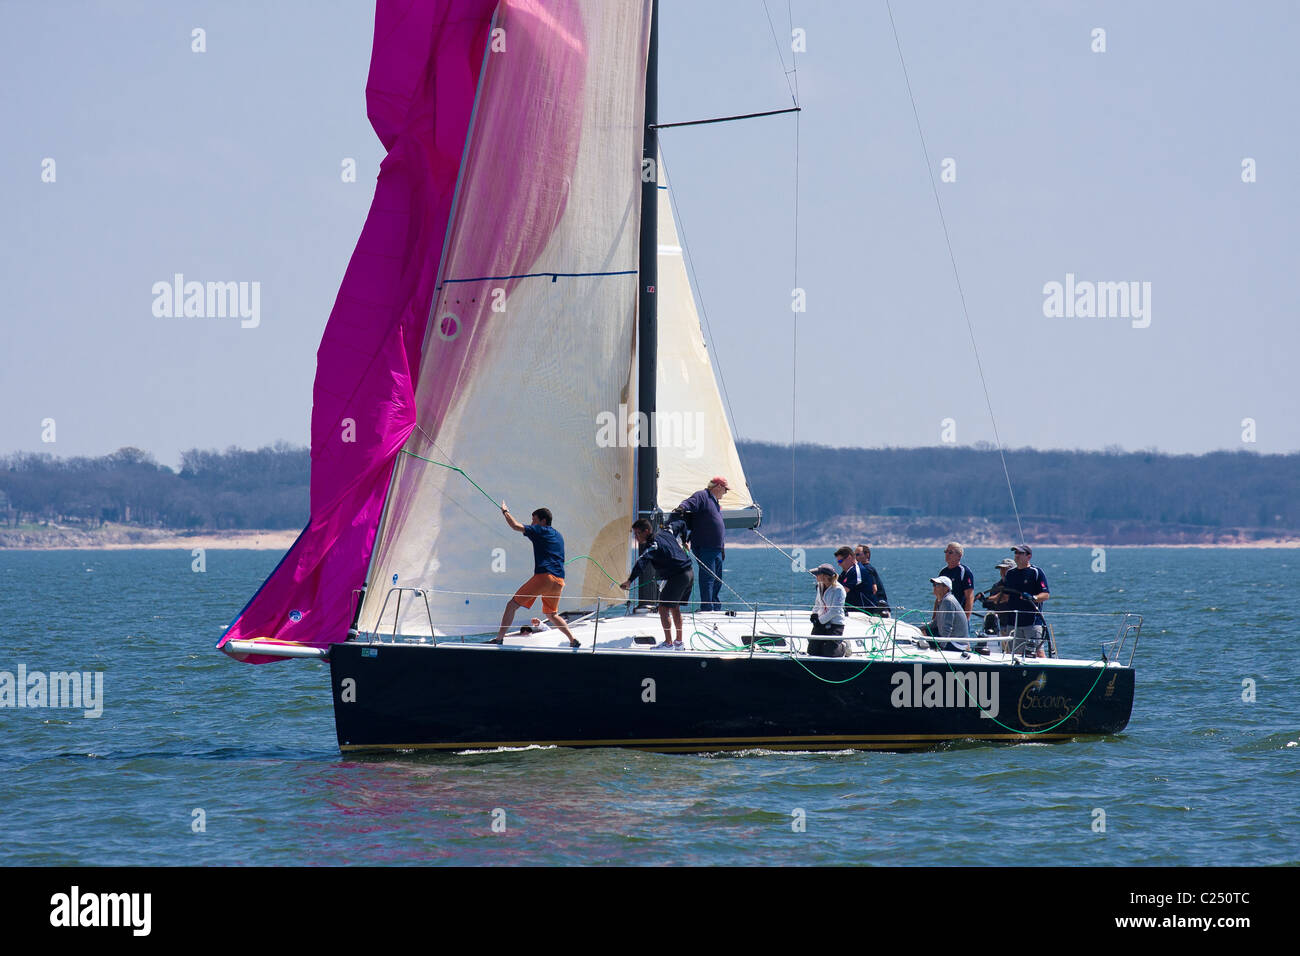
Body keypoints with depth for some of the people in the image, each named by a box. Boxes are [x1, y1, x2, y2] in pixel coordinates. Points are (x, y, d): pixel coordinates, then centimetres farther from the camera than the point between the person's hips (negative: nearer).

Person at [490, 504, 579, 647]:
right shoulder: (558, 536, 23)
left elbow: (516, 526, -4)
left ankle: (499, 638, -8)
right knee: (551, 615, 23)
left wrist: (505, 512, 14)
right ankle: (573, 639, 8)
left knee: (512, 605, -1)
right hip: (559, 581, 7)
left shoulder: (540, 531, 2)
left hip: (543, 576, -7)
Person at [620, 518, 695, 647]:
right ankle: (679, 641, 28)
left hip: (677, 577, -10)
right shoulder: (665, 532, 10)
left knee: (663, 607, -8)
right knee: (675, 607, 21)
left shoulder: (653, 545, -16)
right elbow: (679, 524, 29)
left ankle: (668, 642, -11)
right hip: (689, 573, 10)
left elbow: (642, 563, -31)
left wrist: (630, 580, -41)